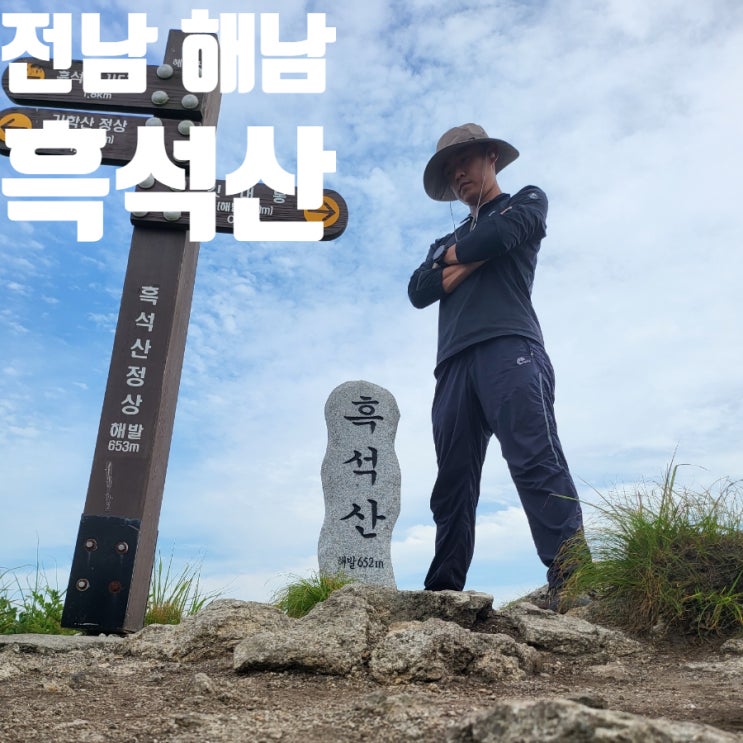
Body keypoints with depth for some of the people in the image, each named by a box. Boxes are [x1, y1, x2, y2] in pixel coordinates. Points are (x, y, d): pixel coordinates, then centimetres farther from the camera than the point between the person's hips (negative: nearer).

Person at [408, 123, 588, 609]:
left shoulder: (528, 201, 22)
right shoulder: (447, 242, 34)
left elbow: (498, 235, -1)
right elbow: (419, 292, 15)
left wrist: (454, 255, 17)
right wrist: (469, 260, 2)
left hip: (509, 348, -5)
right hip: (455, 364, 5)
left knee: (536, 463, -20)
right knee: (453, 485, -2)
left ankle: (571, 580, -23)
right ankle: (443, 594, -2)